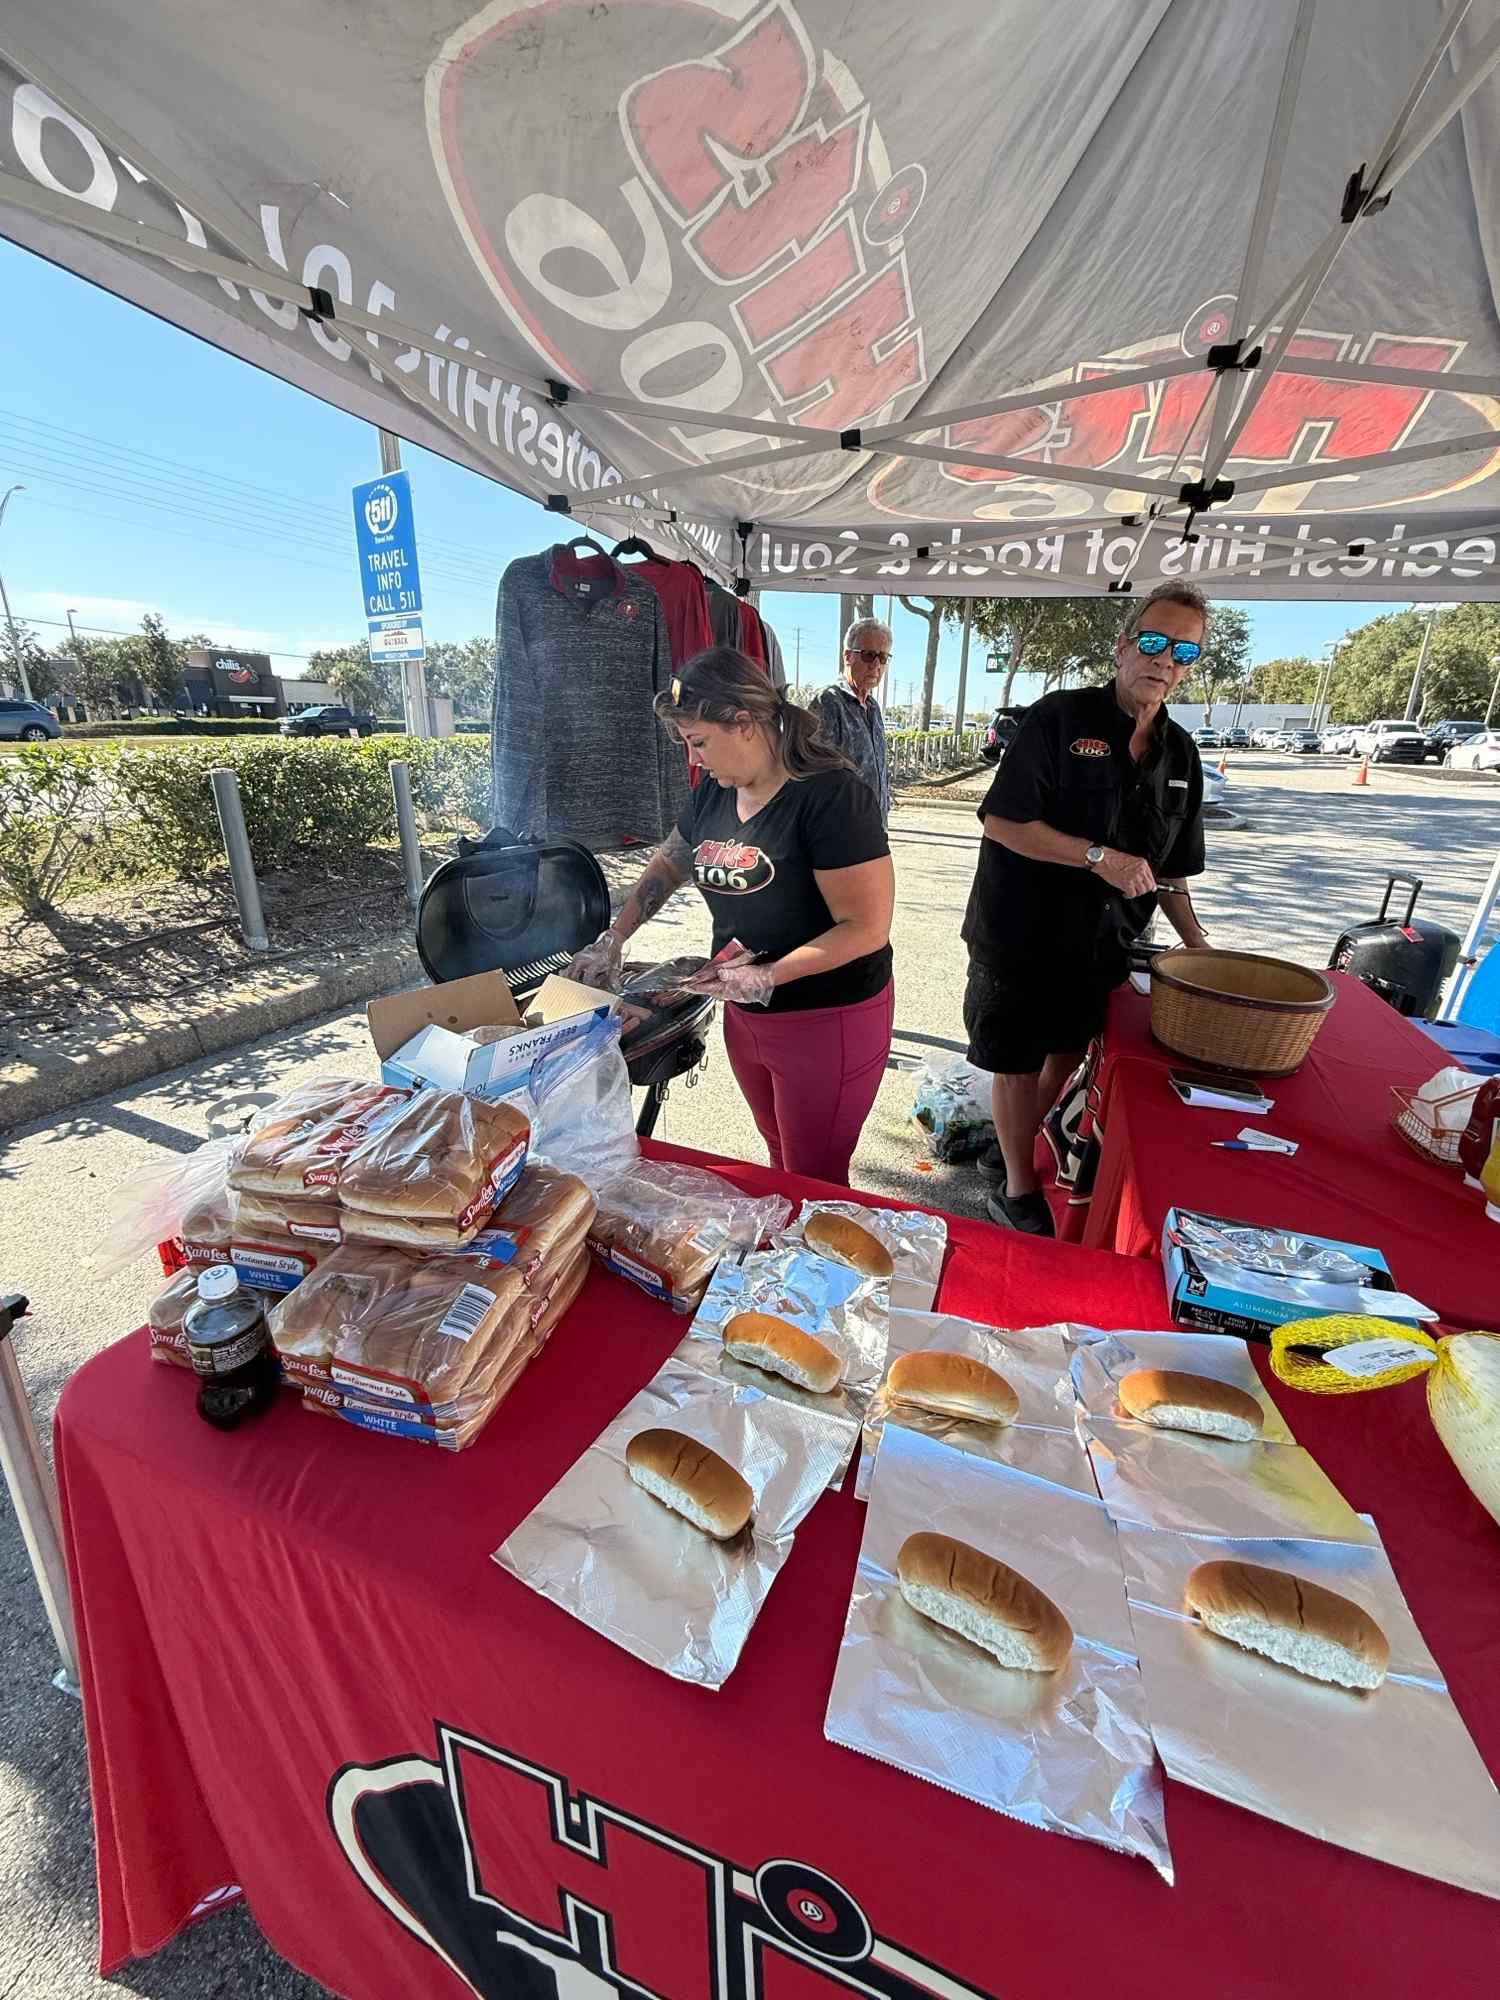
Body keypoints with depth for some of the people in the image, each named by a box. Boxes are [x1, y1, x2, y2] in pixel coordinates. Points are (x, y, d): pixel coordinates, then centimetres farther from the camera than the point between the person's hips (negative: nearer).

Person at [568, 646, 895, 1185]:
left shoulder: (830, 796, -22)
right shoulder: (715, 792, 2)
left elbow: (867, 928, -22)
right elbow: (668, 865, 17)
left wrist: (767, 977, -25)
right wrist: (611, 942, 8)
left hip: (828, 1020, -7)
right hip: (745, 1015, 7)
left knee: (815, 1181, 8)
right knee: (780, 1159, 23)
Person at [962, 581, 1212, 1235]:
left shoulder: (1180, 752, 9)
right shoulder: (1059, 717, -10)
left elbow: (1168, 867, 15)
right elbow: (1002, 821, -18)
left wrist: (1196, 942, 9)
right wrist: (1099, 857, -21)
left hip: (1101, 943, 7)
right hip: (1022, 932, -6)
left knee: (1067, 1053, 17)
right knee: (1018, 1062, 6)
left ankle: (1010, 1153, 41)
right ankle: (1019, 1191, 26)